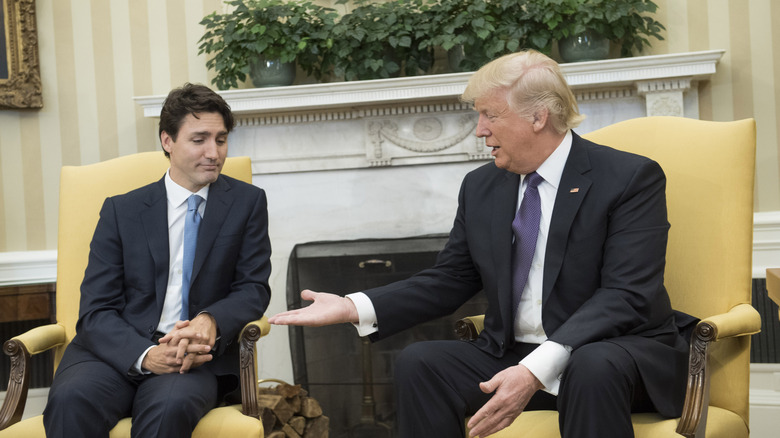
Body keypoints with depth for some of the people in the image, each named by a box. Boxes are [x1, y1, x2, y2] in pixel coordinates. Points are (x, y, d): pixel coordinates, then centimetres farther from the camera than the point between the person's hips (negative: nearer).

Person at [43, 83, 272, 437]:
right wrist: (145, 354, -21)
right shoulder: (121, 211, 8)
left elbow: (253, 288, 6)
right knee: (70, 399, -31)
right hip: (119, 352, 1)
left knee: (170, 405, -35)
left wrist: (210, 322, -18)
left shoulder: (248, 202, 9)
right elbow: (95, 312, 1)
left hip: (195, 356, -1)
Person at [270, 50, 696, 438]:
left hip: (618, 351, -4)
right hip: (512, 357, 5)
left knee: (594, 367, -37)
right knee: (419, 363, -18)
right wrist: (355, 307, -5)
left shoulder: (632, 178, -9)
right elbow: (447, 282, 11)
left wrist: (538, 369, -31)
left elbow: (625, 295, -19)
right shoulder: (481, 187, 8)